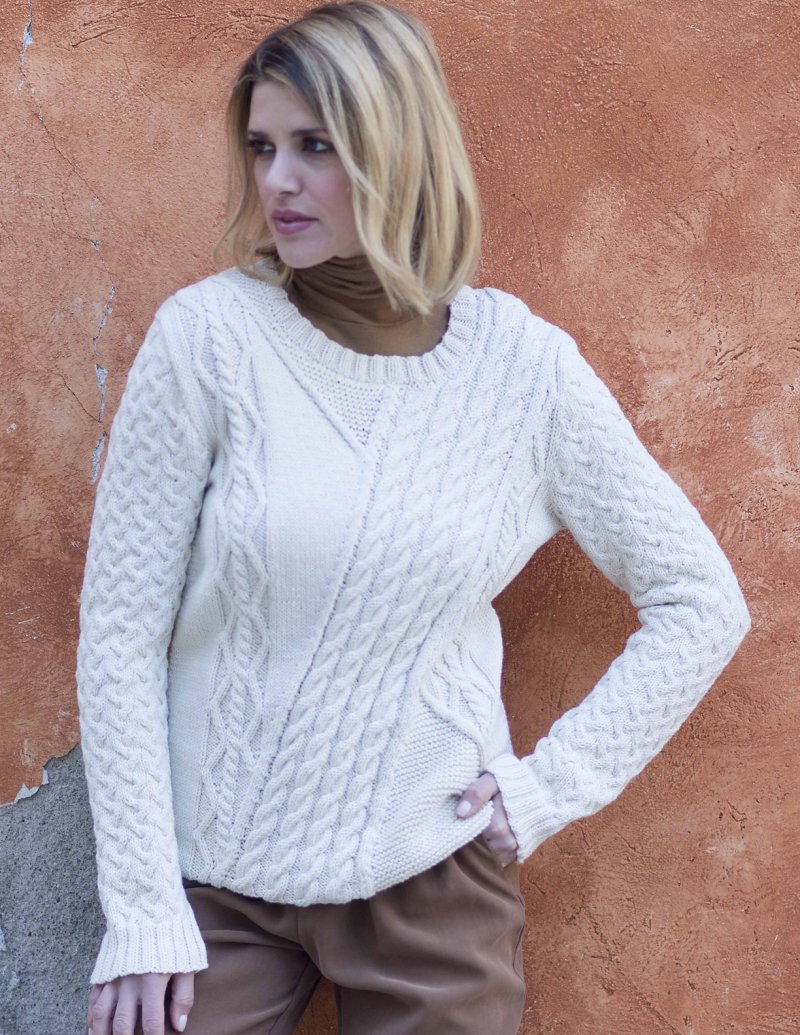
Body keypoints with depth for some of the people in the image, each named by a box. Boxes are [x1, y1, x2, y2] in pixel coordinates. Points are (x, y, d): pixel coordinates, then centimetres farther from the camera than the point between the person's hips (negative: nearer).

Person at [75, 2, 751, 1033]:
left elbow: (703, 603, 2)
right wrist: (142, 911, -10)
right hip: (214, 875, 0)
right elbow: (120, 628, -8)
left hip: (433, 875, 1)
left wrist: (553, 784, -4)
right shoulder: (208, 333, -10)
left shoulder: (524, 362, -6)